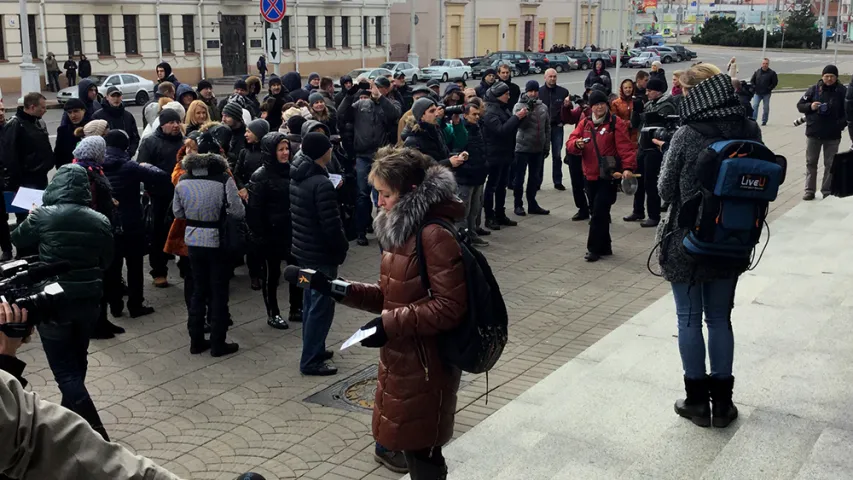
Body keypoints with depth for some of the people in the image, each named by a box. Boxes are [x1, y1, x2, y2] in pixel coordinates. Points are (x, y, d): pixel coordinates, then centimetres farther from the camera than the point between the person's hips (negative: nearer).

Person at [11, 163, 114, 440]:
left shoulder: (43, 216, -11)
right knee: (77, 361, 22)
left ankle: (95, 432, -10)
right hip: (88, 301, 4)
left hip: (53, 303, -4)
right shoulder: (100, 221, -2)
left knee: (64, 369, -1)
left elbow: (18, 240, 8)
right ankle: (70, 415, 39)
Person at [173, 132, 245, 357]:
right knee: (219, 292, 6)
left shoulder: (183, 180, -3)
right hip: (217, 241, -4)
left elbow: (178, 212, 7)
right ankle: (218, 344, 13)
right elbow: (238, 212, -14)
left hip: (193, 241, 4)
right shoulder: (224, 180, -17)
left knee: (198, 289, 16)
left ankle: (196, 341, 22)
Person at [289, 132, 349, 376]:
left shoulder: (297, 179, 5)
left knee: (311, 302, 19)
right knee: (321, 306, -1)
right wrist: (343, 247, -7)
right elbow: (332, 225, -24)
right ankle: (310, 361, 5)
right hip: (321, 254, -9)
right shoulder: (322, 184, -24)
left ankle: (314, 350, 31)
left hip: (304, 250, 9)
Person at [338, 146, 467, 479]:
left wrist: (391, 324, -25)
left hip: (425, 365, -9)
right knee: (408, 445, 20)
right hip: (401, 360, 9)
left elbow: (451, 307, -24)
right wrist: (346, 290, 0)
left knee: (420, 452, 4)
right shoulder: (403, 228, 10)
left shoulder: (436, 235, -21)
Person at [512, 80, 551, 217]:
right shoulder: (519, 106, -6)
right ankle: (518, 205, 12)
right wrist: (528, 109, -27)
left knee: (535, 177, 12)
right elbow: (518, 123, -19)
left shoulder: (543, 107, 7)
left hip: (538, 149, 5)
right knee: (520, 177, 3)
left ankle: (532, 204, 22)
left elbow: (547, 128, 12)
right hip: (522, 147, -5)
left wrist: (547, 146, 10)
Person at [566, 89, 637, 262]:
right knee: (597, 212, 13)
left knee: (599, 212, -8)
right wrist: (577, 144, -20)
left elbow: (625, 148, -15)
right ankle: (604, 247, 25)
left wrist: (628, 167, -28)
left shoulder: (616, 123, -7)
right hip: (590, 176, 6)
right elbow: (570, 143, 3)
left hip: (609, 176, -5)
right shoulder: (584, 123, 9)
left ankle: (594, 248, 1)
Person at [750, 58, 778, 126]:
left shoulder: (772, 73, -2)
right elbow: (752, 81, 13)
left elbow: (775, 82, 0)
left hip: (766, 94, -2)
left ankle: (764, 121, 15)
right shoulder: (757, 72, 5)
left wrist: (769, 88, -9)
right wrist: (754, 87, -1)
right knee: (754, 106, -9)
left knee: (766, 108, 4)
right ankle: (753, 120, -8)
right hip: (757, 93, 2)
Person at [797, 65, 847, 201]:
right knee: (811, 163, 7)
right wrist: (810, 106, -17)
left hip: (832, 135, -1)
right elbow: (800, 105, 3)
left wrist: (841, 124, -15)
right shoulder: (814, 89, -1)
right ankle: (810, 190, 14)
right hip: (813, 133, 1)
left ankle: (827, 191, 14)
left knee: (830, 164, 6)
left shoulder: (842, 91, -4)